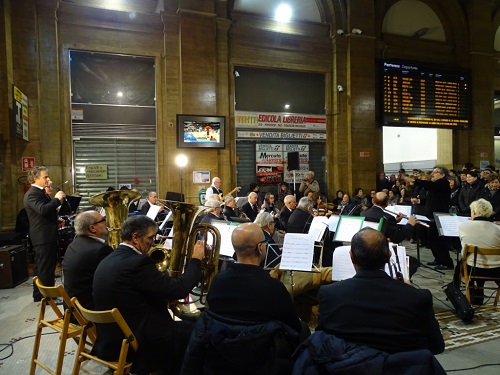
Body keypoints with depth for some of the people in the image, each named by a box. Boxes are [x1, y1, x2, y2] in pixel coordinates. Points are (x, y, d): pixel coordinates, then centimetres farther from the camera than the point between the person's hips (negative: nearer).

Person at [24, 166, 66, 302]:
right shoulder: (32, 193, -17)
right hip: (43, 237, -11)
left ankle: (39, 295, 28)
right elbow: (43, 210, -33)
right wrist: (57, 199, -24)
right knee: (46, 268, -4)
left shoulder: (40, 192, 16)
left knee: (41, 267, 17)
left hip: (45, 236, 11)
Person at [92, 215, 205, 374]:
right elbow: (179, 289, -21)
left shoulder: (108, 260, 5)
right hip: (133, 345, -9)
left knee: (178, 326, 22)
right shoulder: (138, 262, -24)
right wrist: (196, 260, -9)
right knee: (189, 330, 8)